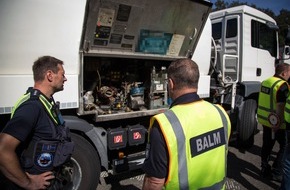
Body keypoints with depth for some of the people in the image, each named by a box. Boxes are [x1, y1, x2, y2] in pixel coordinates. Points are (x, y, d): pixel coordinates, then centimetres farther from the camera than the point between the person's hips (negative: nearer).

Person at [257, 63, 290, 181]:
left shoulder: (265, 82, 8)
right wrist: (279, 124, -21)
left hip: (264, 119, 8)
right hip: (277, 123, -8)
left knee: (267, 145, 16)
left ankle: (265, 169, 25)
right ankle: (276, 172, 11)